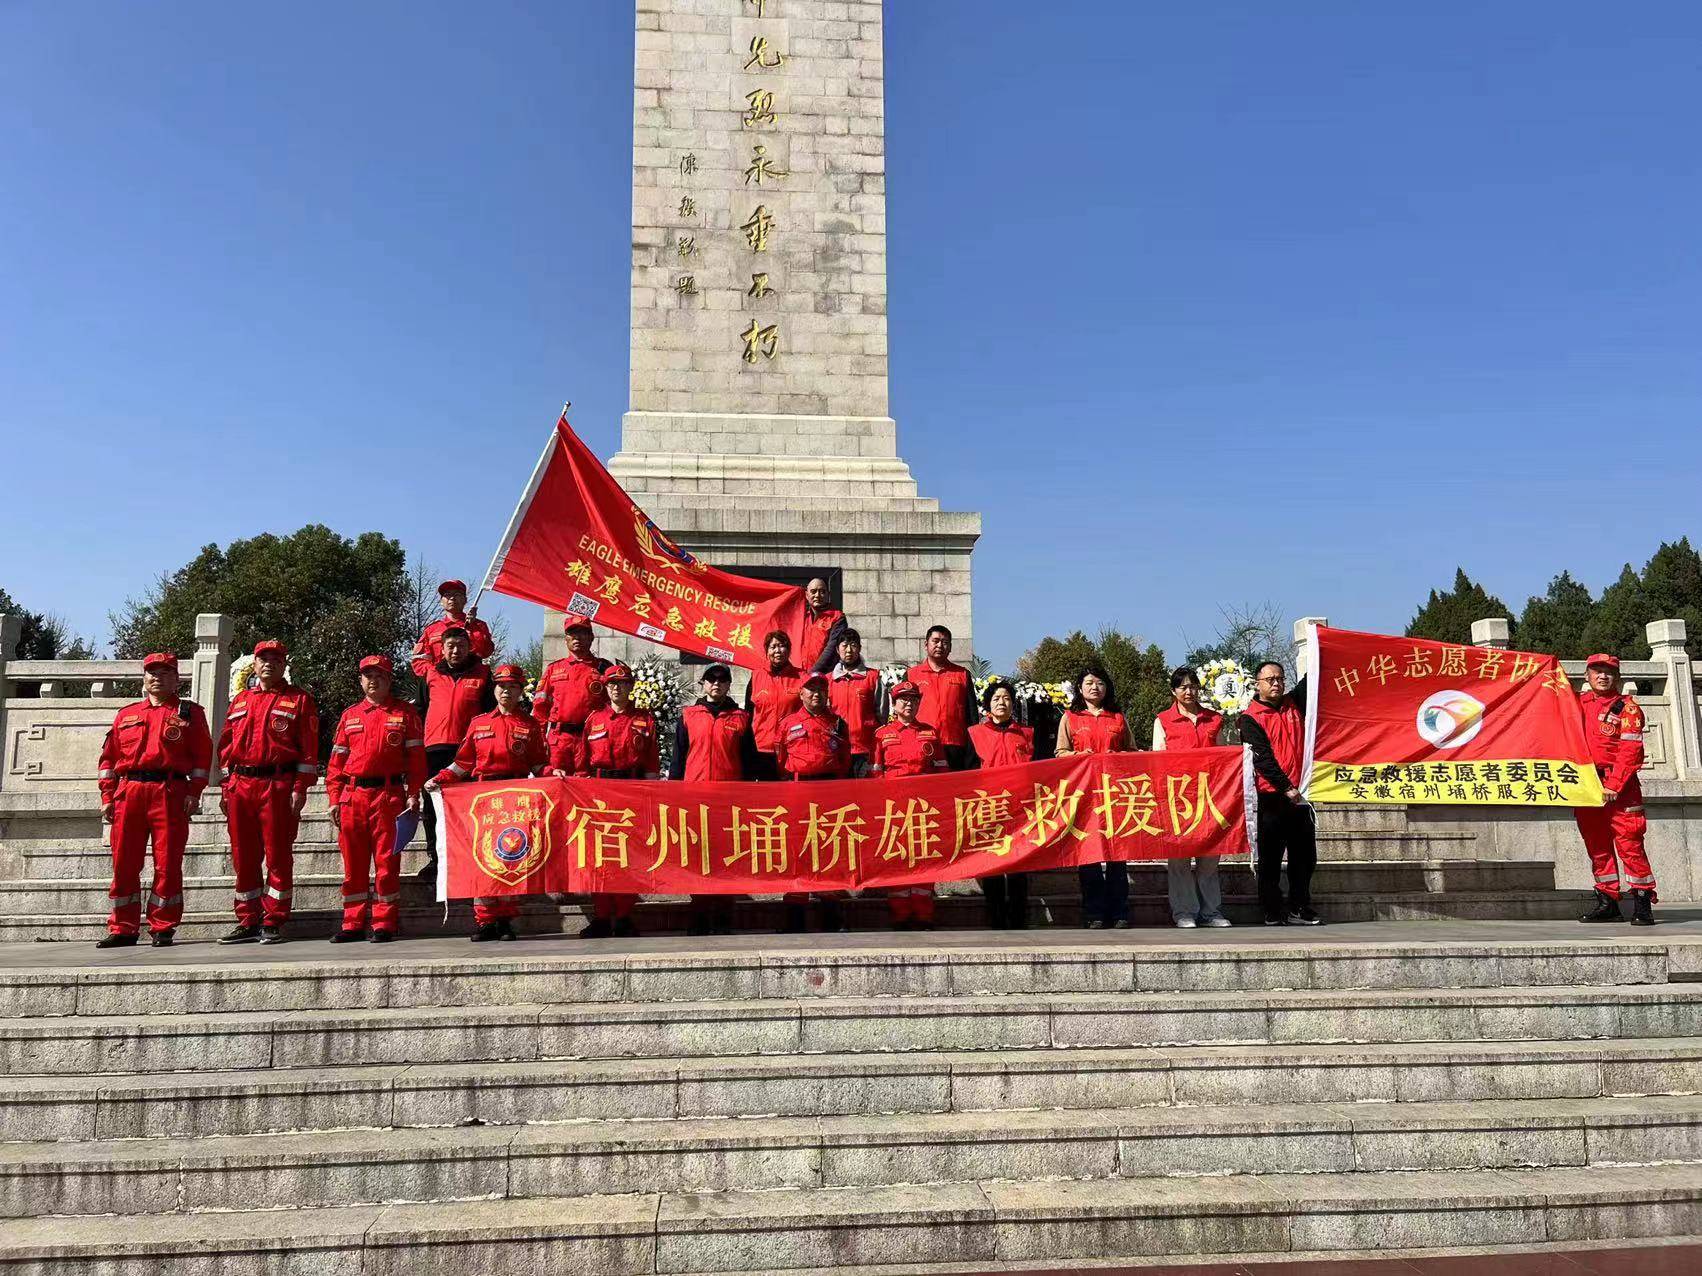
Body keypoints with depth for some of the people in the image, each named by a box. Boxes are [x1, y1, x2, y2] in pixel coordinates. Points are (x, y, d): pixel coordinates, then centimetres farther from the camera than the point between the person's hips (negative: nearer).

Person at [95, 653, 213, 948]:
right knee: (123, 863, 4)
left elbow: (202, 755, 3)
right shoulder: (126, 714, 19)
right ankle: (123, 929, 13)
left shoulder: (189, 712, 9)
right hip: (128, 792, 3)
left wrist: (194, 793, -7)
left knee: (167, 864, -2)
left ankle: (163, 929, 6)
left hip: (171, 794, -3)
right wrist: (108, 796, 6)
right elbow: (109, 757, 16)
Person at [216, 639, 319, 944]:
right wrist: (226, 788, 10)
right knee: (243, 857, 7)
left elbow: (309, 750, -2)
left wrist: (300, 790, -10)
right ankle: (248, 922, 15)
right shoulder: (240, 701, 18)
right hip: (240, 786, 5)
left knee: (277, 856, -2)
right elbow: (226, 745, 18)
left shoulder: (299, 700, 4)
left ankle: (273, 923, 5)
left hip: (278, 786, -5)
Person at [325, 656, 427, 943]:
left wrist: (413, 796, -6)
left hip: (389, 796, -3)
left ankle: (384, 924, 5)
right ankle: (353, 923, 14)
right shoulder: (349, 716, 15)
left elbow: (416, 757, 2)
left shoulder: (405, 713, 6)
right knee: (353, 862, 6)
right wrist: (334, 799, 5)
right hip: (352, 797, 3)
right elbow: (336, 761, 13)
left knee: (386, 860, -1)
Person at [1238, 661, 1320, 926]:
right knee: (1271, 857, 2)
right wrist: (1286, 787, -17)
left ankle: (1300, 909, 16)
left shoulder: (1294, 704, 12)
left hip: (1299, 793, 5)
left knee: (1305, 855, 8)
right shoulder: (1250, 718, -3)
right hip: (1271, 795, -5)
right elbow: (1263, 758, -11)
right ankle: (1273, 913, 8)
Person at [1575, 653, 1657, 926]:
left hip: (1620, 785, -5)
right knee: (1596, 844, 9)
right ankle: (1607, 901, 16)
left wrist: (1613, 785, -17)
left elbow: (1630, 750, -10)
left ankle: (1642, 904, -3)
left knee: (1628, 842, -8)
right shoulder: (1579, 704, 12)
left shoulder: (1627, 707, -2)